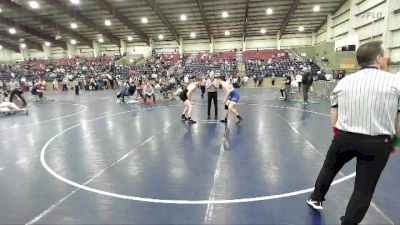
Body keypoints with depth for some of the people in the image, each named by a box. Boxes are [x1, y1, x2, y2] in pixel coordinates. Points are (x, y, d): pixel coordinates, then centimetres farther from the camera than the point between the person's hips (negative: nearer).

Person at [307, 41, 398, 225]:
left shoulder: (343, 82, 1)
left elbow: (334, 117, 4)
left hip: (344, 137, 2)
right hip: (378, 143, -2)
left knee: (329, 168, 25)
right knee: (364, 188, 13)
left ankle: (316, 199, 44)